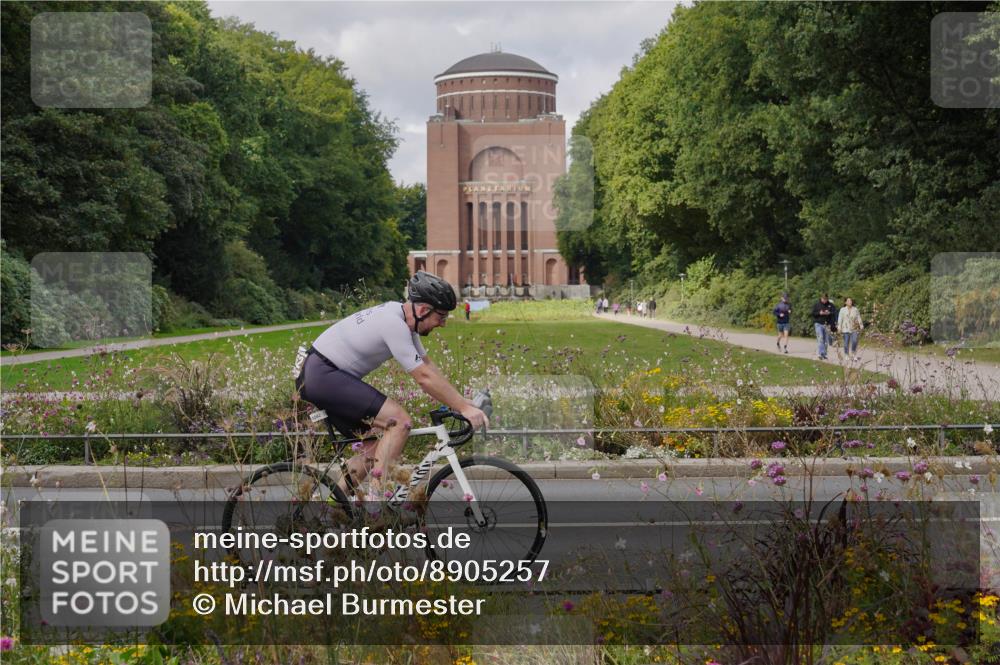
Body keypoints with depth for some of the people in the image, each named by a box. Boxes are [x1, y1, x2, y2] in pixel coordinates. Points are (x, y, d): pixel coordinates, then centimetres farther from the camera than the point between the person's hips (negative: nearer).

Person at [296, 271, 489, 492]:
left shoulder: (402, 318, 8)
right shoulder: (394, 324, -22)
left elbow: (428, 365, 14)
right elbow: (424, 377, -22)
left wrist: (464, 403, 9)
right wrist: (464, 408, -17)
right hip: (323, 376, -11)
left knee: (378, 447, 12)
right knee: (400, 421, -19)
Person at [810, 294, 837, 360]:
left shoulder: (831, 305, 8)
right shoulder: (816, 305, 6)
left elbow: (835, 313, 3)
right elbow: (813, 313, 3)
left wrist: (829, 313, -16)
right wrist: (819, 313, -14)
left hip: (827, 325, 2)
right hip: (819, 324, -2)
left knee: (826, 340, 7)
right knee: (820, 338, -16)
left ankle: (824, 354, 17)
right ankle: (821, 354, -22)